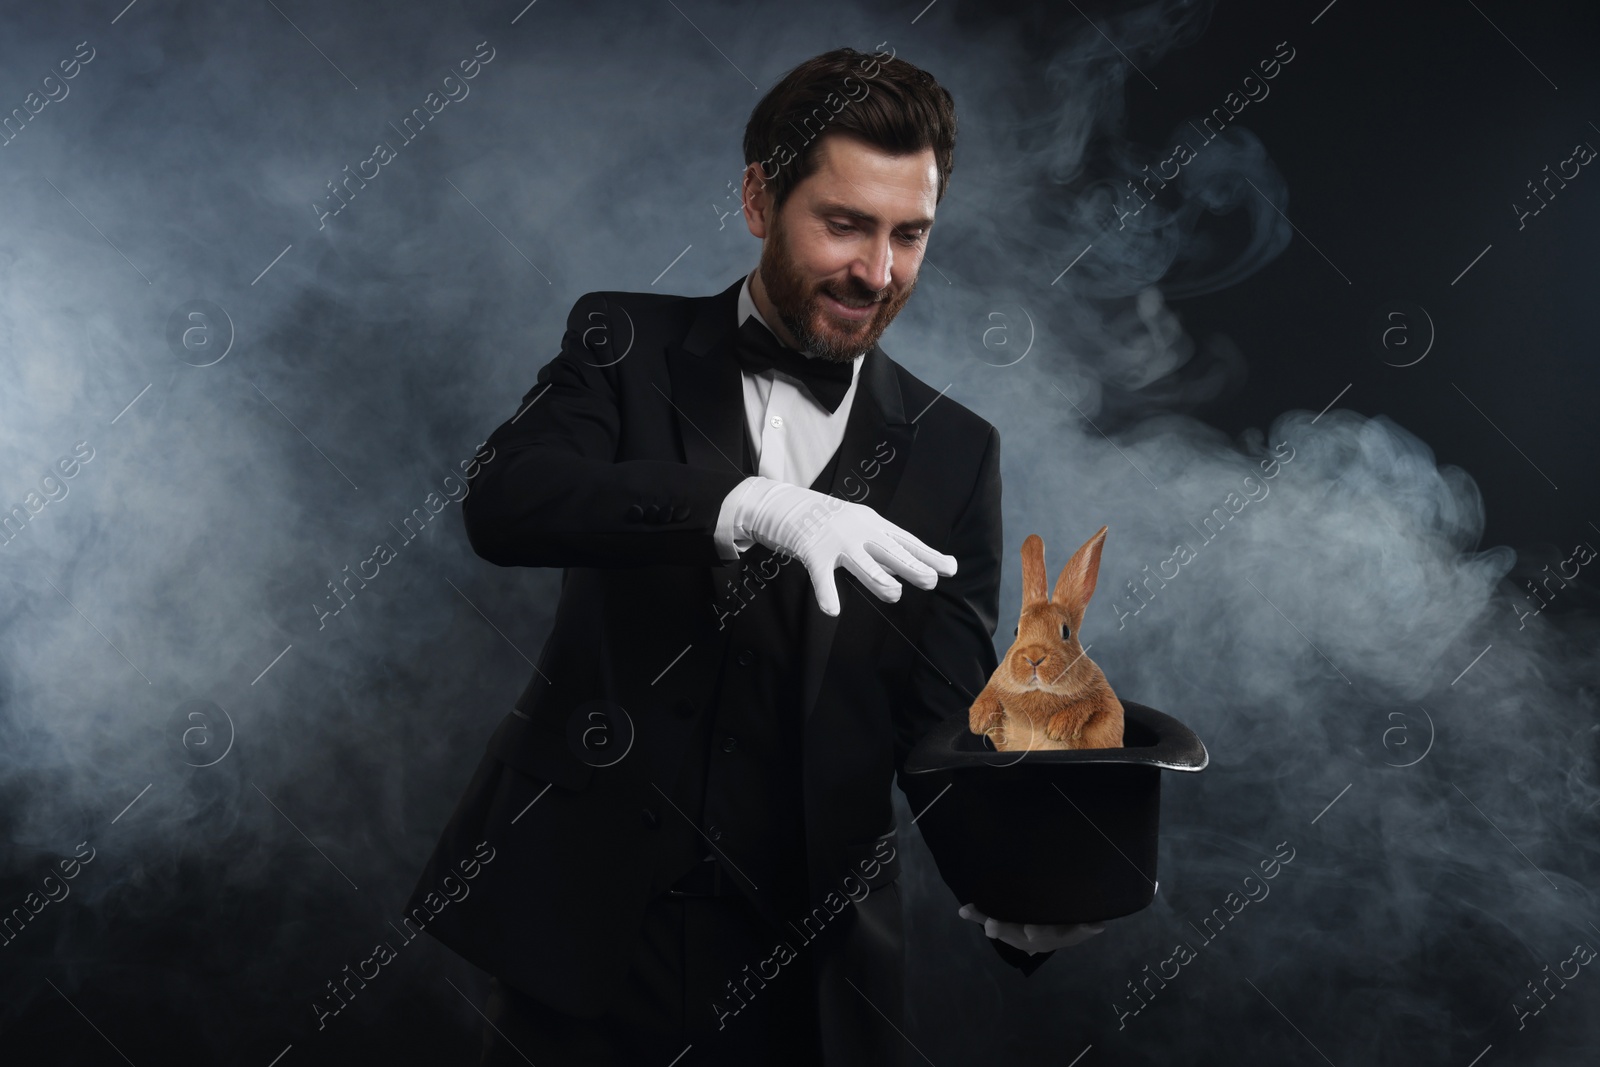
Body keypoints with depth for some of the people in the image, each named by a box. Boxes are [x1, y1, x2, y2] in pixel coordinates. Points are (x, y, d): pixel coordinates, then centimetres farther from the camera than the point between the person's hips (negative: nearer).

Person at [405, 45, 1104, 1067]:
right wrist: (749, 506, -32)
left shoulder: (953, 452, 2)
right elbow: (504, 501, -18)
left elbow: (945, 717, -1)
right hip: (587, 929, -1)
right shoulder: (628, 345, 0)